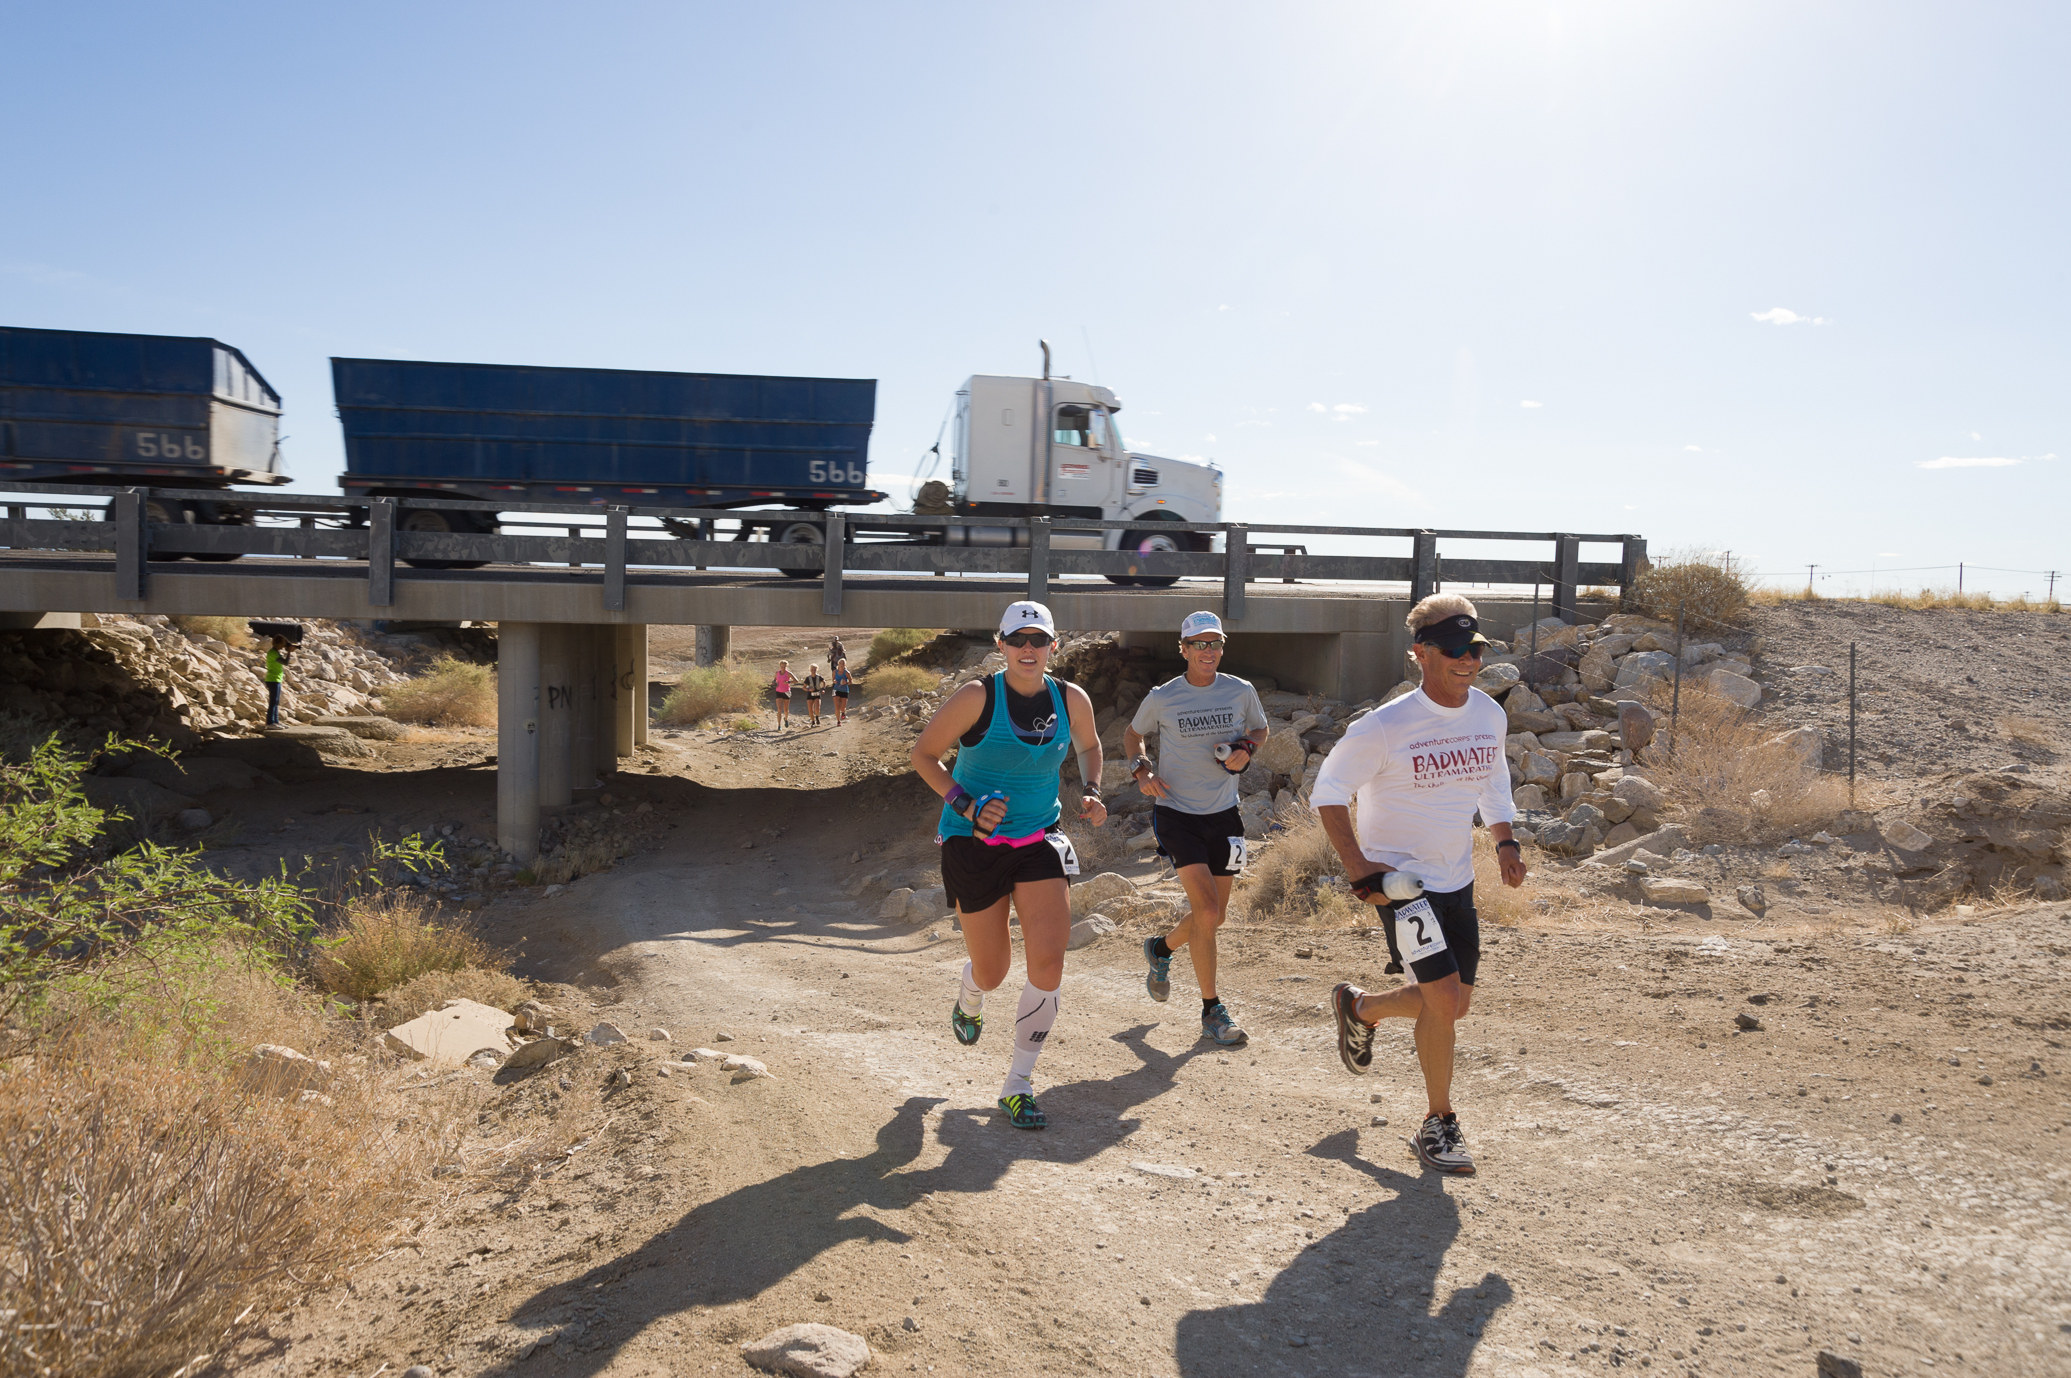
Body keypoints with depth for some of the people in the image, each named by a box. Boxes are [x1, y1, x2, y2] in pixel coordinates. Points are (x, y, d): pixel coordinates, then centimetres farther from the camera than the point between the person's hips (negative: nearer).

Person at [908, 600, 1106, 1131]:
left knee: (1048, 964, -12)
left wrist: (1090, 791, 1)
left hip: (1040, 841, 3)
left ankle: (1018, 1085, 6)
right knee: (991, 972, 7)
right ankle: (969, 1001, 49)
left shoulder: (1072, 700, -2)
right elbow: (923, 755, -6)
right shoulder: (978, 697, -14)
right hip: (974, 845, -3)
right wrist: (966, 806, -18)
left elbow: (1088, 745, 20)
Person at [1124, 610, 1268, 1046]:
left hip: (1222, 815, 4)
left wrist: (1245, 751, -5)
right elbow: (1132, 735, 12)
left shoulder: (1241, 692, 0)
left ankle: (1162, 948, 43)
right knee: (1207, 911, -14)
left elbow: (1259, 730, 17)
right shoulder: (1161, 698, -5)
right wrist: (1141, 769, -7)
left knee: (1214, 915, 10)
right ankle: (1211, 1010, 0)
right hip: (1176, 814, -4)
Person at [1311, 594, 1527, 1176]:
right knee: (1444, 992, -14)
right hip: (1399, 877, -7)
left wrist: (1505, 842, 8)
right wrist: (1356, 865, -16)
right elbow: (1328, 790, -10)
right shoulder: (1386, 726, -19)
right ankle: (1439, 1124, 6)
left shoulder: (1490, 715, 0)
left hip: (1457, 878, 7)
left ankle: (1360, 1007, 39)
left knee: (1454, 1003, 10)